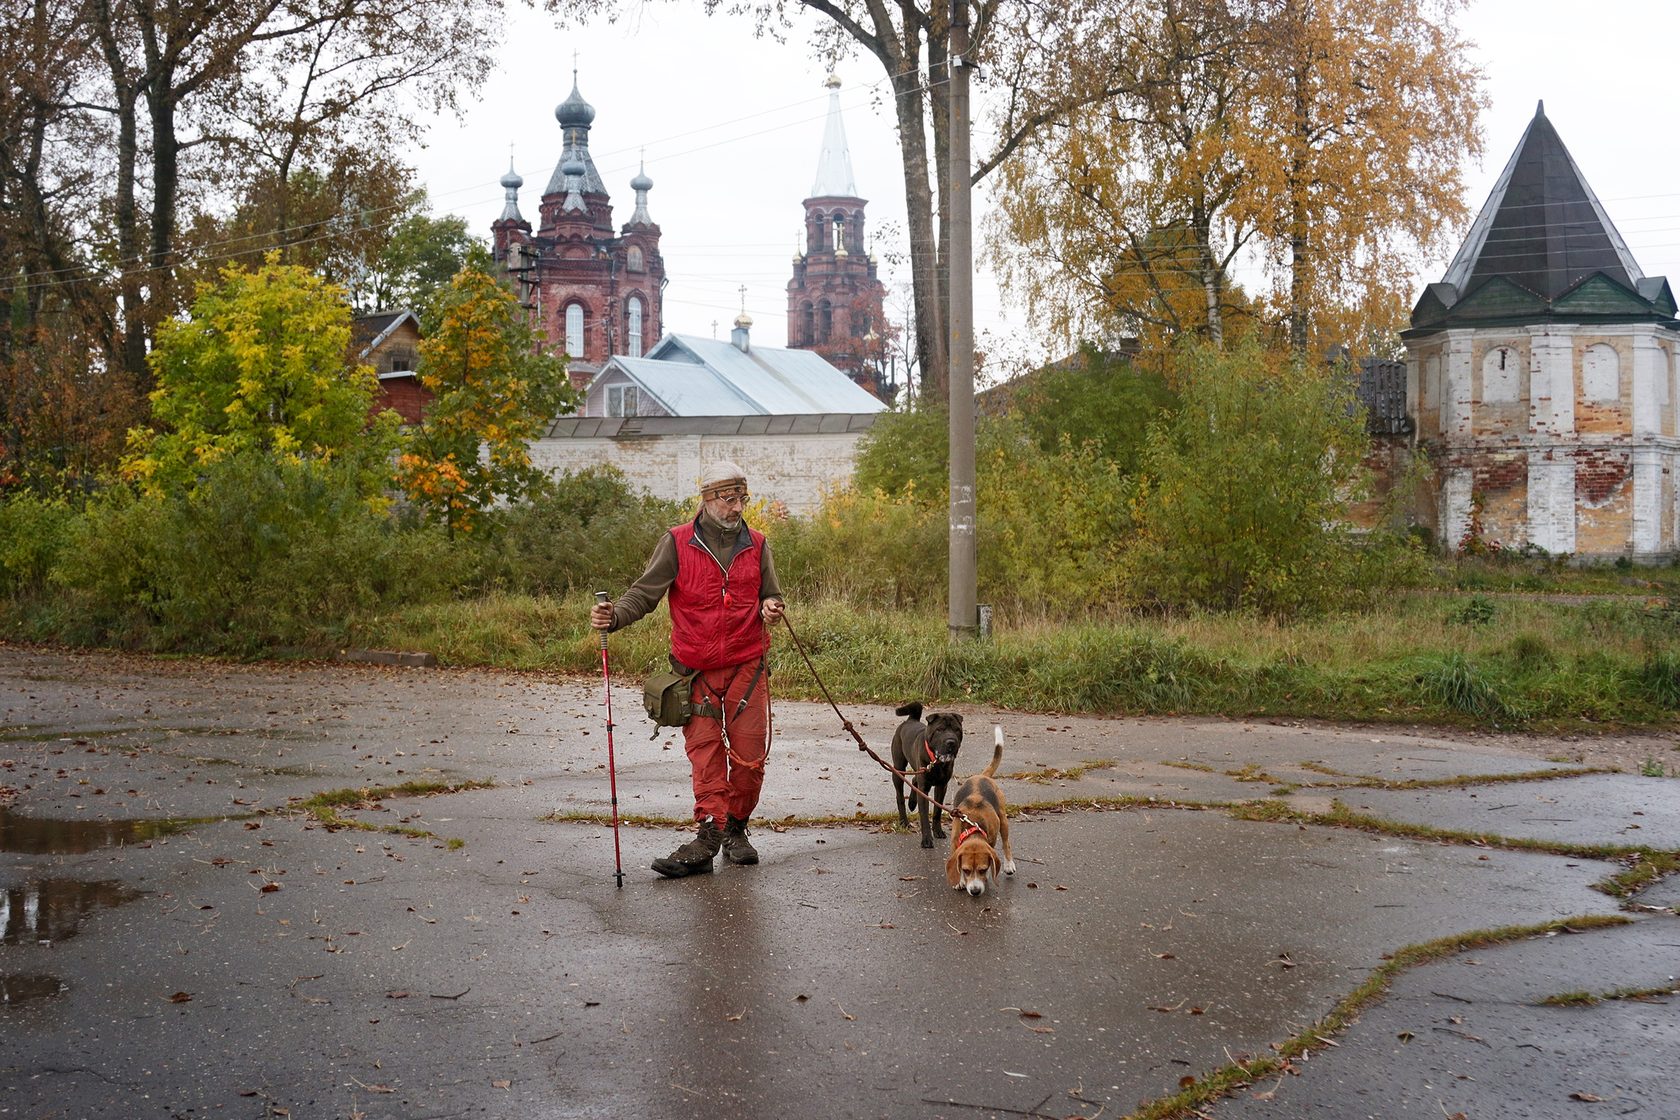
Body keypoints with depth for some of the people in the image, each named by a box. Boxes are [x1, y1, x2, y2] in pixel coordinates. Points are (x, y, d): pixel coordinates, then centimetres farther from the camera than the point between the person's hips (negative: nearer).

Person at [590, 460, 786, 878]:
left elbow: (770, 595, 13)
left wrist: (771, 608, -11)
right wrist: (613, 615, -24)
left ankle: (735, 829, 20)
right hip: (696, 670, -2)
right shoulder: (678, 543, -2)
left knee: (750, 757, 2)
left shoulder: (756, 544, 6)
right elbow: (645, 592, -6)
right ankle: (710, 835, -1)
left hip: (746, 666, 2)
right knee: (705, 753, -3)